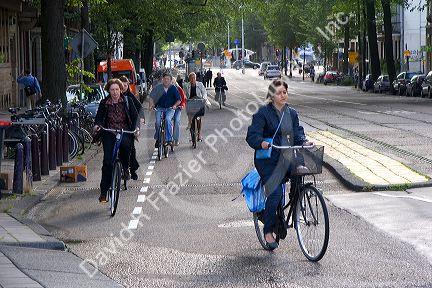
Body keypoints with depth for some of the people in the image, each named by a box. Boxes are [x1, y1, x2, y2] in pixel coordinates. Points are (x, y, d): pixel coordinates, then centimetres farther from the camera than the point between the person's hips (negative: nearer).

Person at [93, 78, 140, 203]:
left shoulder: (127, 100, 2)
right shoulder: (104, 103, 4)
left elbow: (135, 115, 2)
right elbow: (99, 117, 7)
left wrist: (136, 128, -16)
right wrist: (97, 125, -16)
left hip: (125, 132, -1)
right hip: (109, 133, 1)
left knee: (125, 143, -36)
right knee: (107, 161, -10)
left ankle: (125, 168, -5)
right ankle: (103, 192, -5)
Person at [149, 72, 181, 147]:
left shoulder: (173, 88, 0)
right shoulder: (158, 87, 1)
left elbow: (179, 100, 4)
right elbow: (151, 97, 6)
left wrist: (175, 105, -14)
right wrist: (152, 105, -10)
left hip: (170, 109, -1)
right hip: (160, 108, 1)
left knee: (168, 119, -29)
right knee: (158, 121, -21)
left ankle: (169, 139, -22)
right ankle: (157, 139, 0)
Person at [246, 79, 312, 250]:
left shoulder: (291, 113, 13)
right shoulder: (263, 113, -4)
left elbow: (297, 133, 7)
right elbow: (252, 135, -11)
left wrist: (304, 142, -15)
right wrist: (262, 143, -32)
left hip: (288, 158, 6)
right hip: (268, 161, -6)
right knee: (275, 193, -17)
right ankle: (268, 231, 0)